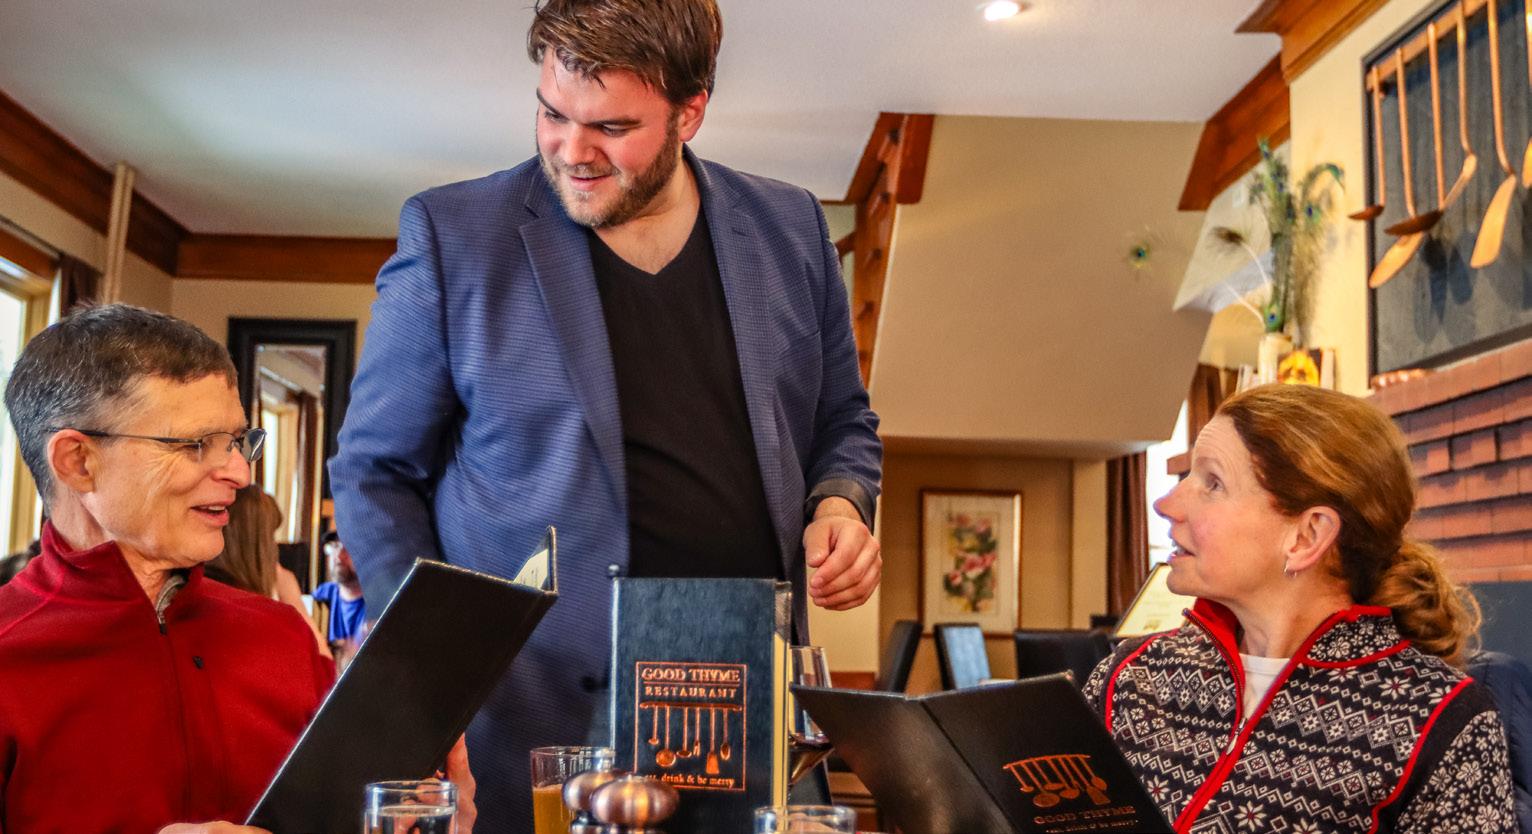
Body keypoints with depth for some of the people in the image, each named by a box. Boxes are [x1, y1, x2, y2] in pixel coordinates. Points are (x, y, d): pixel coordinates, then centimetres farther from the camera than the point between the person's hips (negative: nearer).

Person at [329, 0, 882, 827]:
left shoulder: (789, 230, 5)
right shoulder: (449, 237, -3)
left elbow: (842, 424, 18)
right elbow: (374, 474, 2)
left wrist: (839, 505, -3)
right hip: (533, 728, -2)